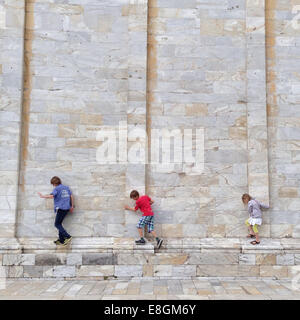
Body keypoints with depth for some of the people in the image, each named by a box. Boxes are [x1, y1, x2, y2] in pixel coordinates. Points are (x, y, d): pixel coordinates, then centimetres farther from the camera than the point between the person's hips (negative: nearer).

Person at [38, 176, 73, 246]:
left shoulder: (56, 188, -7)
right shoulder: (66, 187, 14)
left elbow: (51, 196, -21)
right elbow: (71, 196, 13)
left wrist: (42, 196, -10)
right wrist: (72, 206, 18)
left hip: (61, 208, -8)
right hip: (67, 208, 8)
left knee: (57, 224, -2)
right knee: (59, 223, 15)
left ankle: (68, 237, -13)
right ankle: (61, 240, 13)